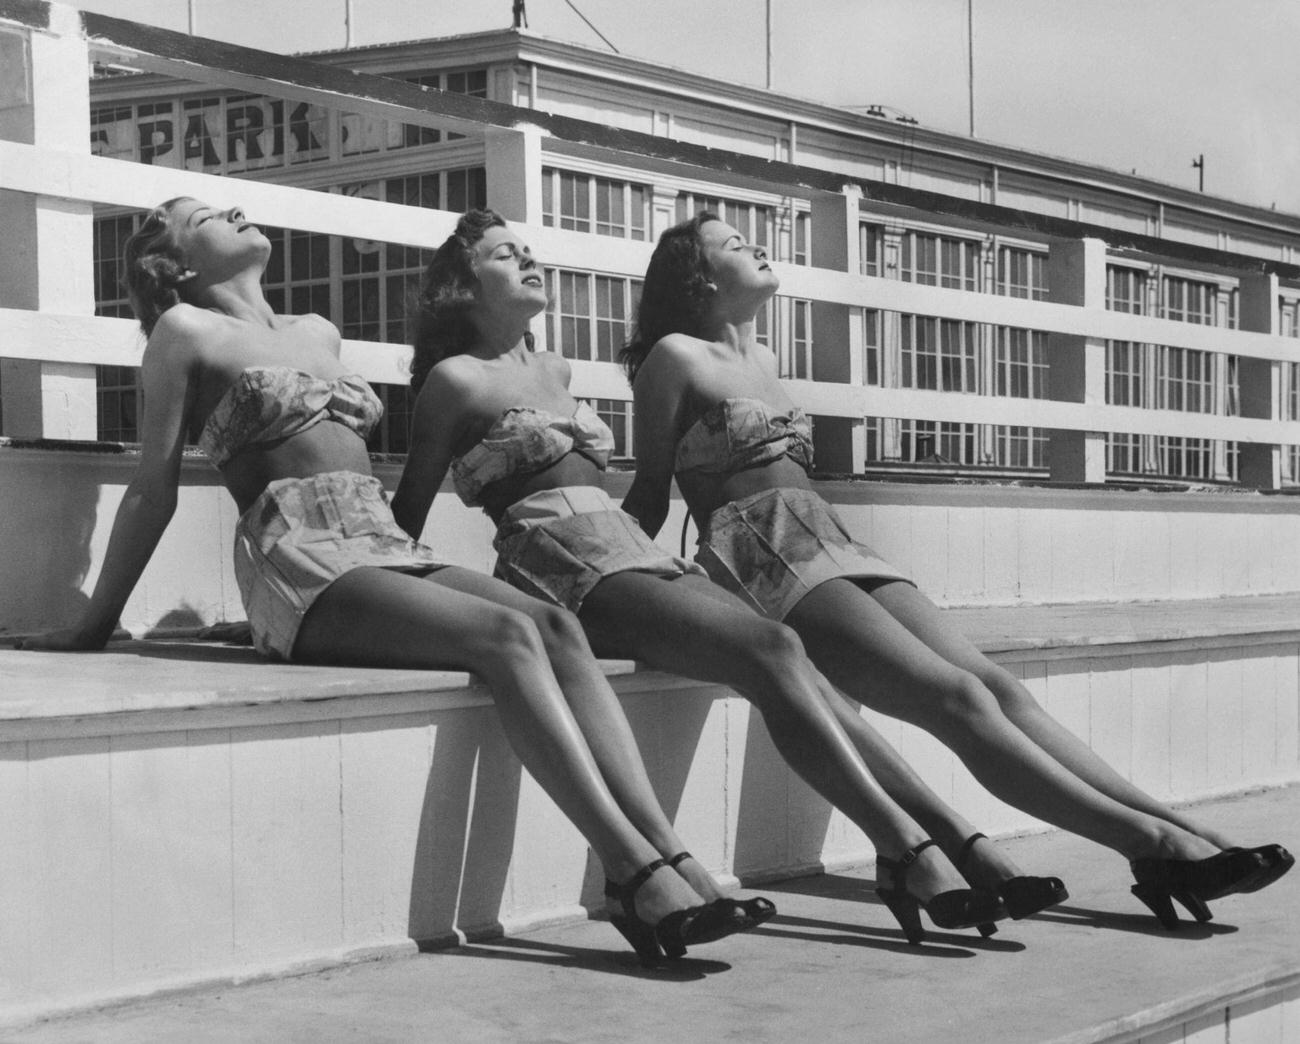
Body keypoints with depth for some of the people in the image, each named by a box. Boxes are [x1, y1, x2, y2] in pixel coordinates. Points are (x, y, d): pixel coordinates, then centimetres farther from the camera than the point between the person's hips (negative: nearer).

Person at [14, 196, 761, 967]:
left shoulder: (318, 333, 28)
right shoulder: (187, 331, 9)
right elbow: (155, 490, 8)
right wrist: (97, 626, 6)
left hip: (387, 546, 6)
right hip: (300, 559, -6)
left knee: (556, 628, -22)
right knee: (506, 635, -29)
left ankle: (670, 856, -34)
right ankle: (636, 872, -37)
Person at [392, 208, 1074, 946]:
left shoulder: (555, 370, 27)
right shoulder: (455, 378, 5)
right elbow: (410, 511, 9)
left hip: (629, 546, 7)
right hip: (562, 563, -7)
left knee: (790, 662, -17)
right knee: (771, 648, -26)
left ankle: (959, 837, -26)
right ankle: (909, 852, -33)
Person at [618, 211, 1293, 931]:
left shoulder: (762, 359, 28)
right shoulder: (675, 357, 6)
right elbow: (650, 493, 6)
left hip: (832, 545, 7)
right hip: (763, 555, -7)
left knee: (994, 685, -14)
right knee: (958, 697, -24)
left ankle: (1177, 831, -26)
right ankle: (1153, 842, -35)